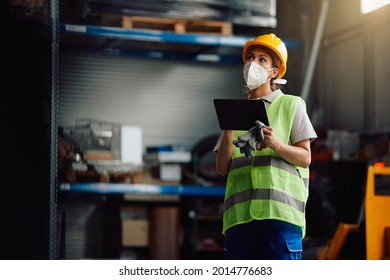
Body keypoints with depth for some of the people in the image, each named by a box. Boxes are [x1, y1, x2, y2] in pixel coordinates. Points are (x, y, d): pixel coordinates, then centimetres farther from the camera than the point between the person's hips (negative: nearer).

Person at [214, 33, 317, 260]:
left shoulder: (291, 105, 13)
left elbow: (305, 158, 5)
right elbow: (222, 168, 14)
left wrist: (276, 144, -14)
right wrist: (228, 132, -2)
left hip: (280, 209, -3)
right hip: (239, 212, 4)